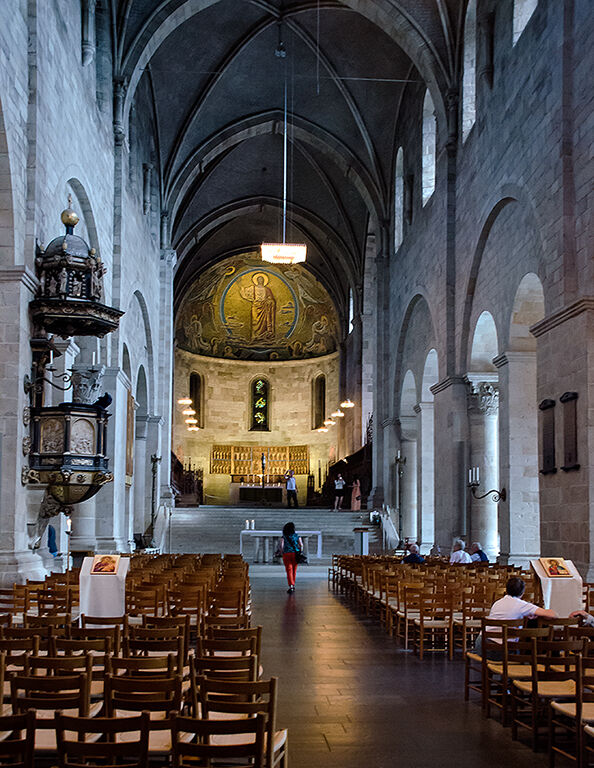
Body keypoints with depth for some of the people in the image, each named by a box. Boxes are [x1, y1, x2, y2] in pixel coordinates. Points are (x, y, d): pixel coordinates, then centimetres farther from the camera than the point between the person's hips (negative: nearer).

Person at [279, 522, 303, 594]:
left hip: (286, 554, -2)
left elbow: (281, 546, -8)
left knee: (289, 571, -4)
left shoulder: (284, 537, 2)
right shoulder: (297, 536, 5)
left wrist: (282, 553, 6)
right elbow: (301, 545, -3)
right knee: (294, 570, 16)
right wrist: (300, 553, 6)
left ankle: (291, 586, -18)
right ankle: (293, 585, 27)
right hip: (295, 554, 2)